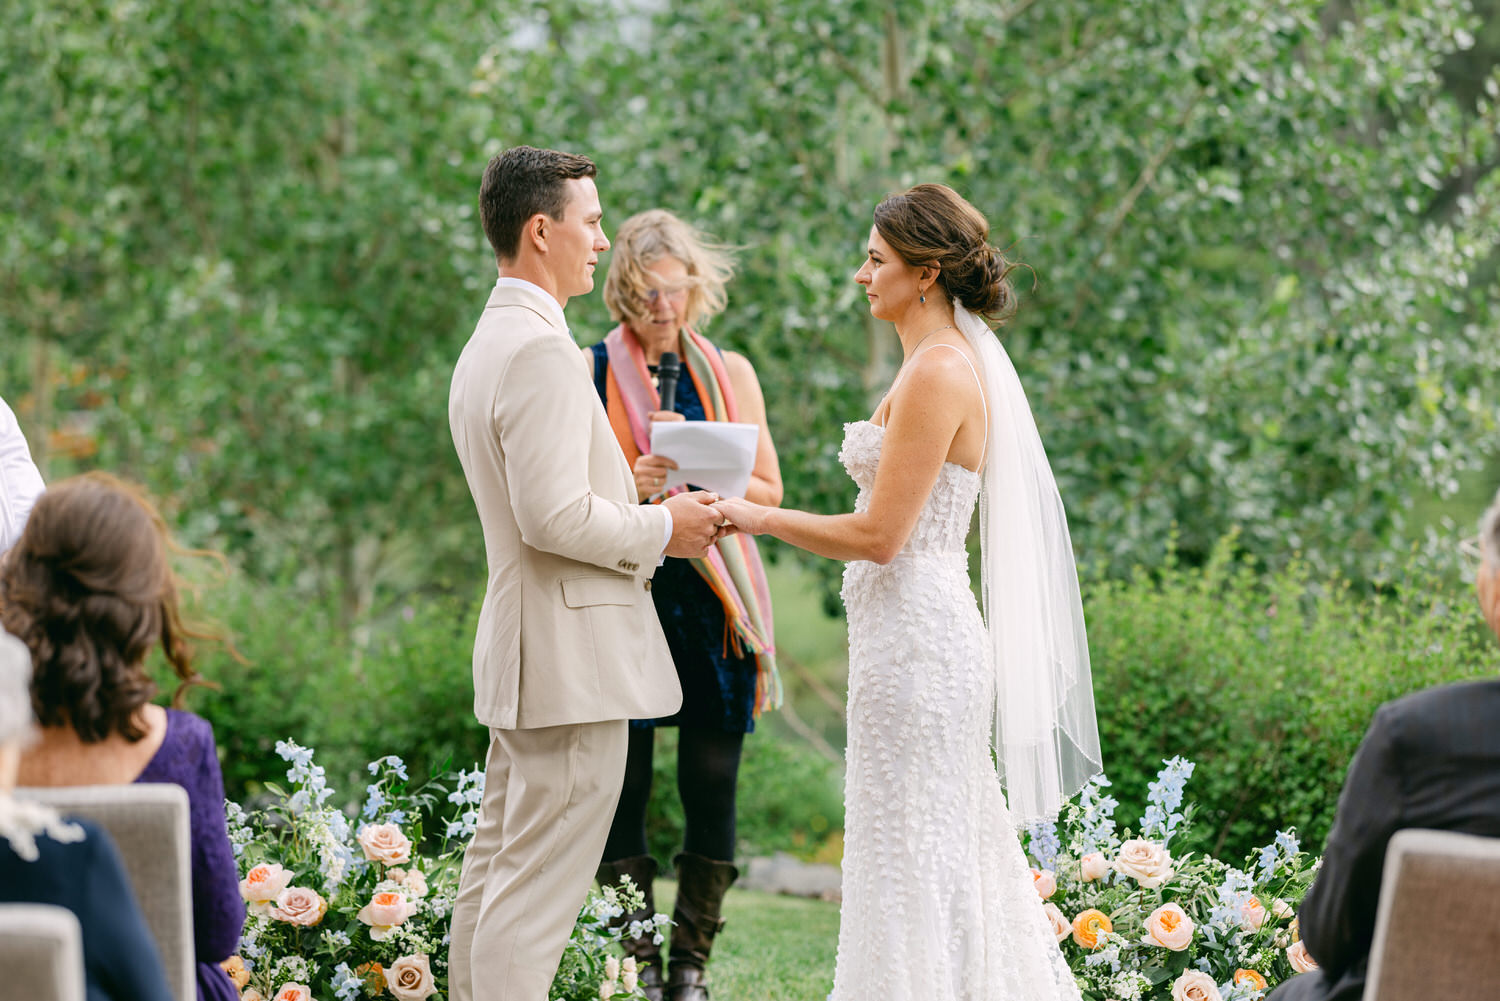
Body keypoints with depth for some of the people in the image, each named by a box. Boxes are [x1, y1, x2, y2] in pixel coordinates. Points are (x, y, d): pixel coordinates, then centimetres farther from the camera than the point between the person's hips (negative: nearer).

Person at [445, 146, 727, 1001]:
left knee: (498, 866, 14)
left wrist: (646, 512, 14)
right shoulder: (541, 351, -17)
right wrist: (662, 530, -9)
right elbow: (553, 515, -23)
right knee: (540, 889, -8)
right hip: (574, 655, -11)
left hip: (521, 656, 11)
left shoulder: (489, 345, 17)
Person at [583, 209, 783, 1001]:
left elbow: (768, 491, 10)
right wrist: (631, 483, -16)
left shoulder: (730, 374, 11)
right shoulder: (591, 373, 4)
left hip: (712, 606, 2)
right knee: (623, 788, 0)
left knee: (712, 788, -1)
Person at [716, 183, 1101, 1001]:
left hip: (914, 638, -10)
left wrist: (760, 517, -10)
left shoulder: (939, 372, -17)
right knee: (956, 849, 14)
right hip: (925, 633, 10)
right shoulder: (951, 362, 14)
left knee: (910, 855, -4)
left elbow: (880, 535, -19)